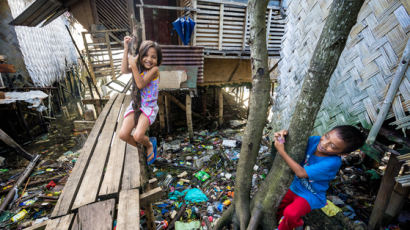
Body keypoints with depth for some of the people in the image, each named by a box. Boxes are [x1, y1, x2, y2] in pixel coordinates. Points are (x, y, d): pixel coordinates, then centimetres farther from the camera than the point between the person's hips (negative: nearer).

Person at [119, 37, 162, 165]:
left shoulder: (154, 69, -13)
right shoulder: (139, 67, 3)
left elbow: (140, 84, -23)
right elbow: (124, 70, -16)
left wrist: (134, 65, -26)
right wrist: (126, 49, -18)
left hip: (149, 107, -5)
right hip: (135, 105, 6)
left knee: (138, 136, -22)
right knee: (123, 135, -7)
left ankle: (149, 145, 15)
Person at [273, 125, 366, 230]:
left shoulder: (333, 162, -30)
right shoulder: (315, 140, -16)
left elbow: (301, 173, -31)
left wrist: (282, 152, -33)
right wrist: (282, 136, -29)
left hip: (311, 195, -5)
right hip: (295, 186, 5)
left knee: (290, 214, -26)